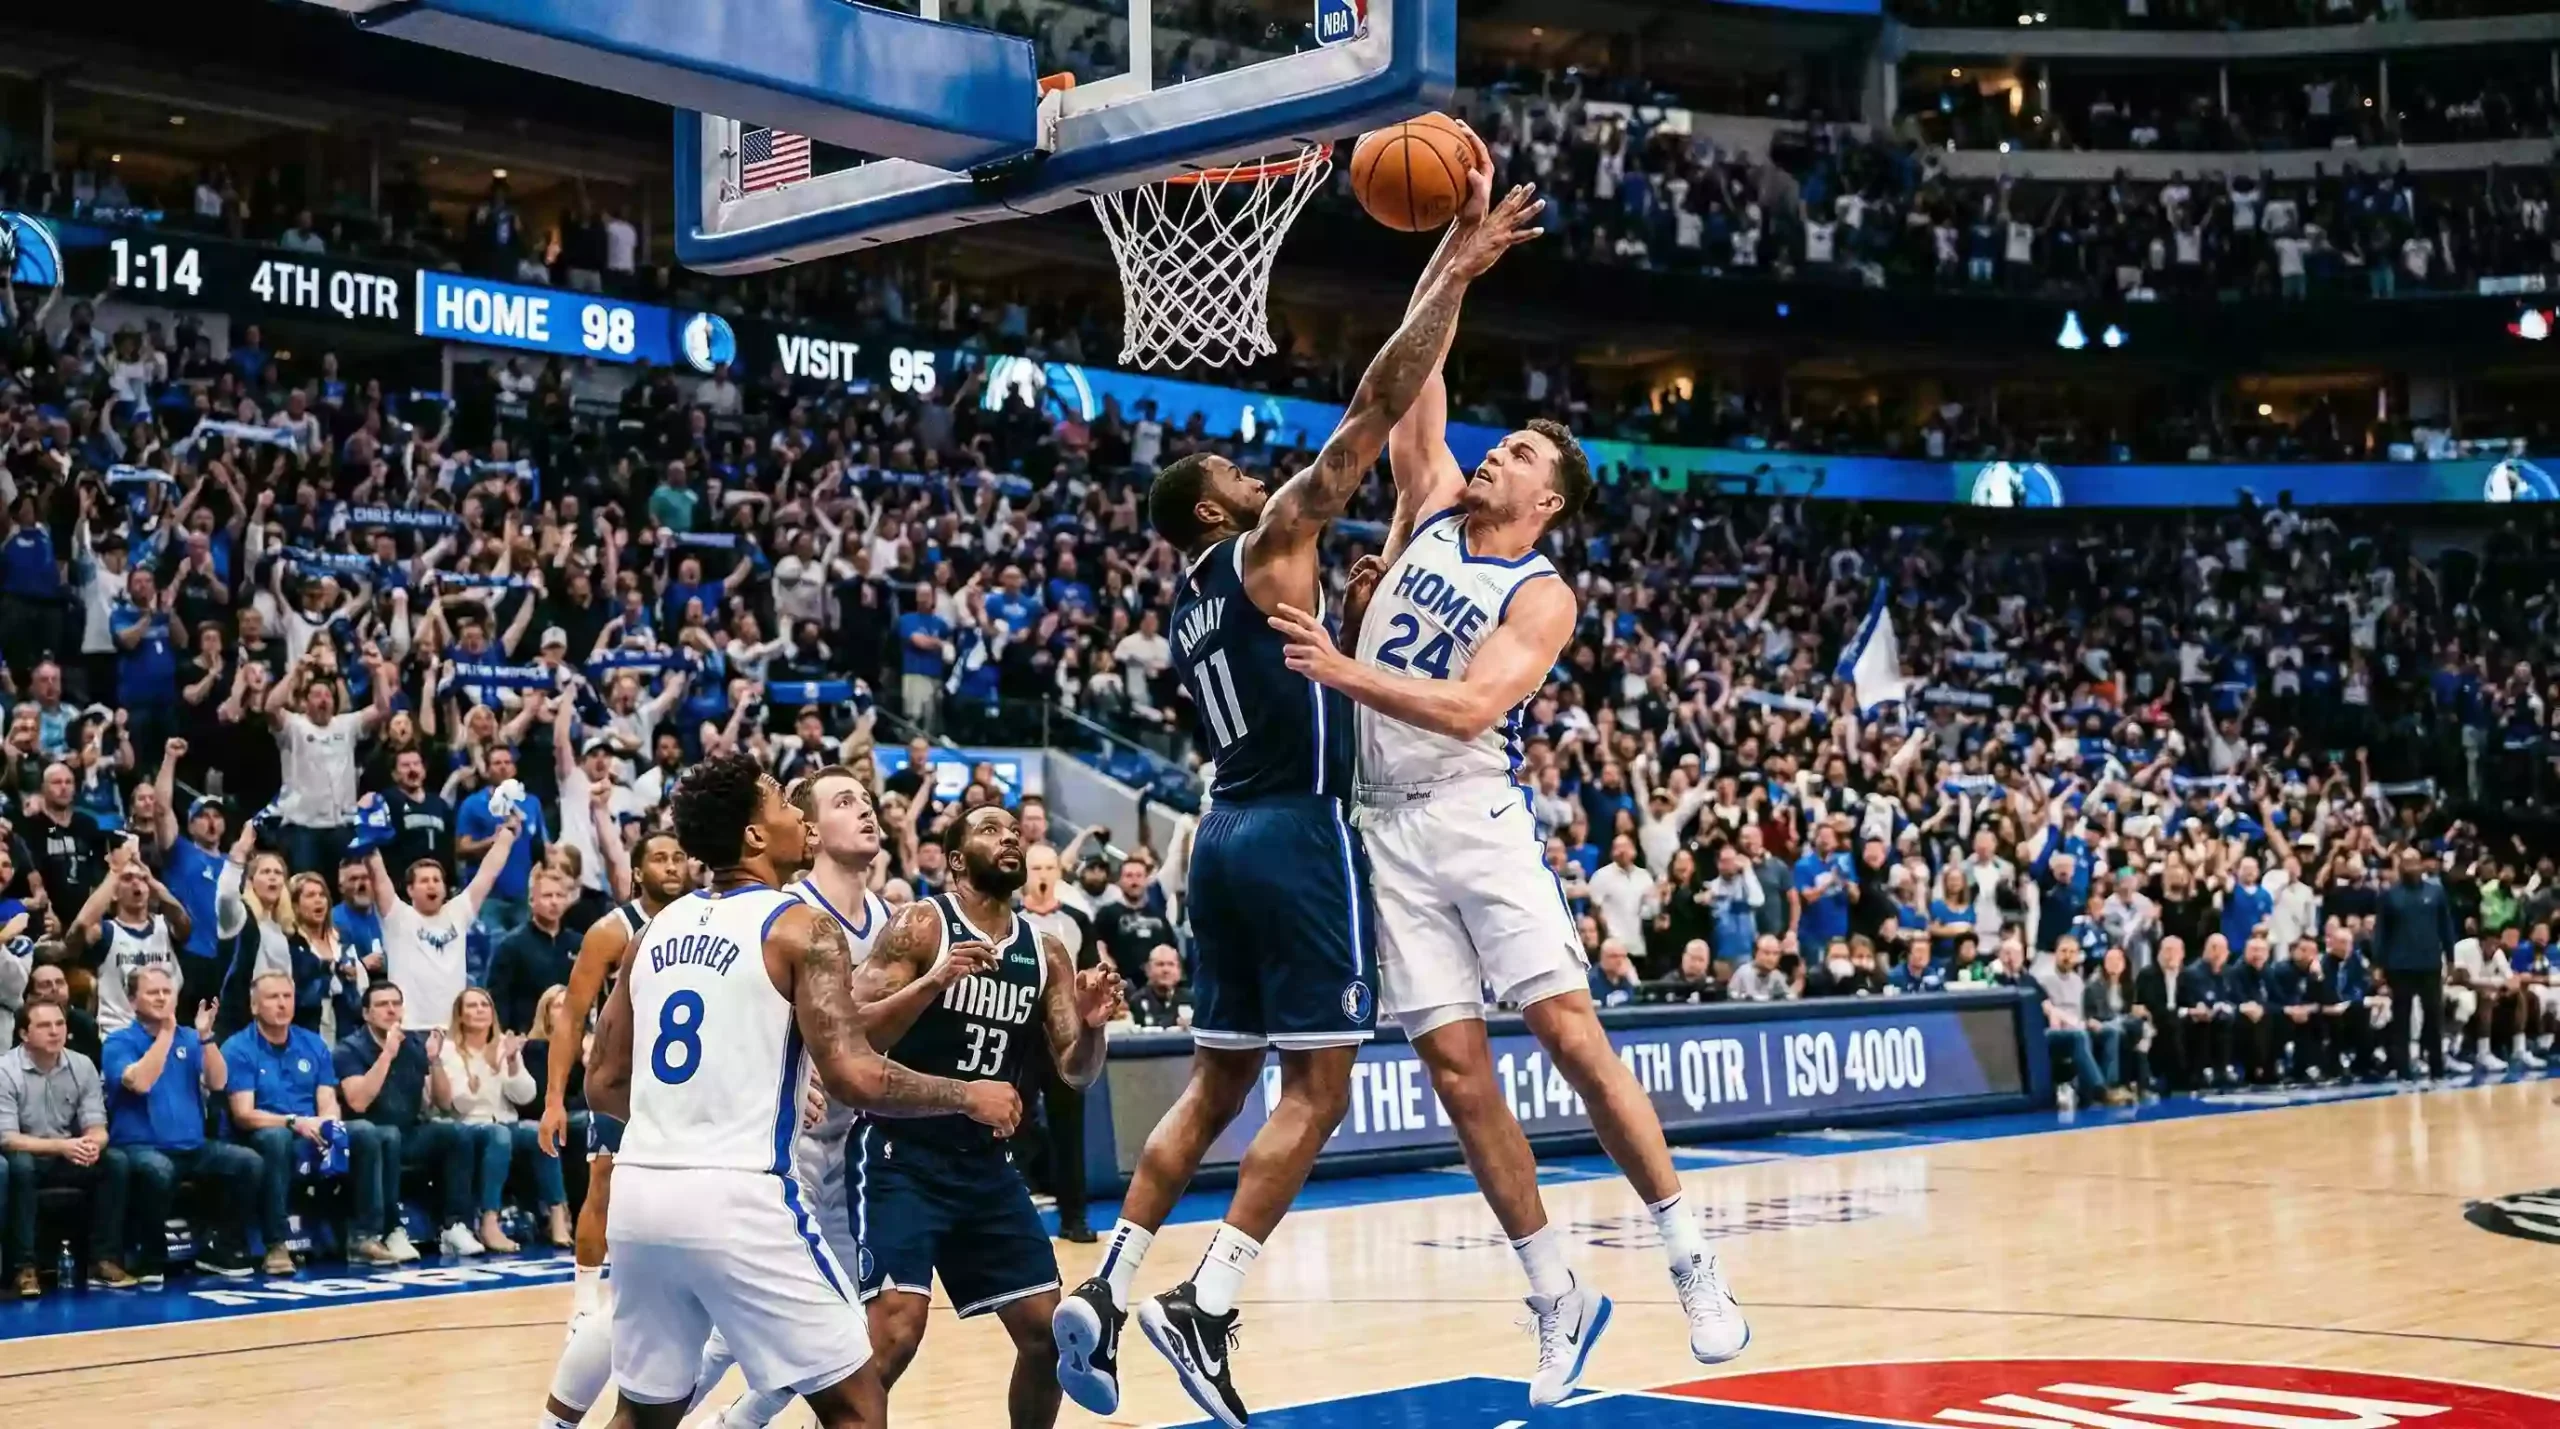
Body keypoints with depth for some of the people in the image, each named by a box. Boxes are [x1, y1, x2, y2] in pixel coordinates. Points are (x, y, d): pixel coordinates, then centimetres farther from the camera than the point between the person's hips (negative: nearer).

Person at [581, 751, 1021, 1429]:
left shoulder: (658, 929, 14)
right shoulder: (799, 926, -5)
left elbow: (603, 1086, 18)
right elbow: (851, 1075, -15)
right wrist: (970, 1097, -1)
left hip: (640, 1193, 7)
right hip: (736, 1196, -7)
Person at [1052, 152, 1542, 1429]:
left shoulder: (1192, 603, 18)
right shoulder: (1267, 546, -4)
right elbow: (1374, 410, -10)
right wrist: (1452, 276, -7)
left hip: (1226, 833, 8)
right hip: (1298, 833, -8)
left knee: (1216, 1083, 12)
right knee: (1316, 1087, -4)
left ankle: (1103, 1292, 5)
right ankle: (1204, 1307, -10)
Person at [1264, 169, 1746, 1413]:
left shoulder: (1543, 597, -4)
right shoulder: (1429, 509, 12)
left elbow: (1470, 708, -19)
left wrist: (1342, 672, -24)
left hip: (1473, 818, -4)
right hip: (1386, 827, 5)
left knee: (1569, 1032, -13)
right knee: (1455, 1065, 1)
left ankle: (1689, 1258, -2)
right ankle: (1557, 1299, 9)